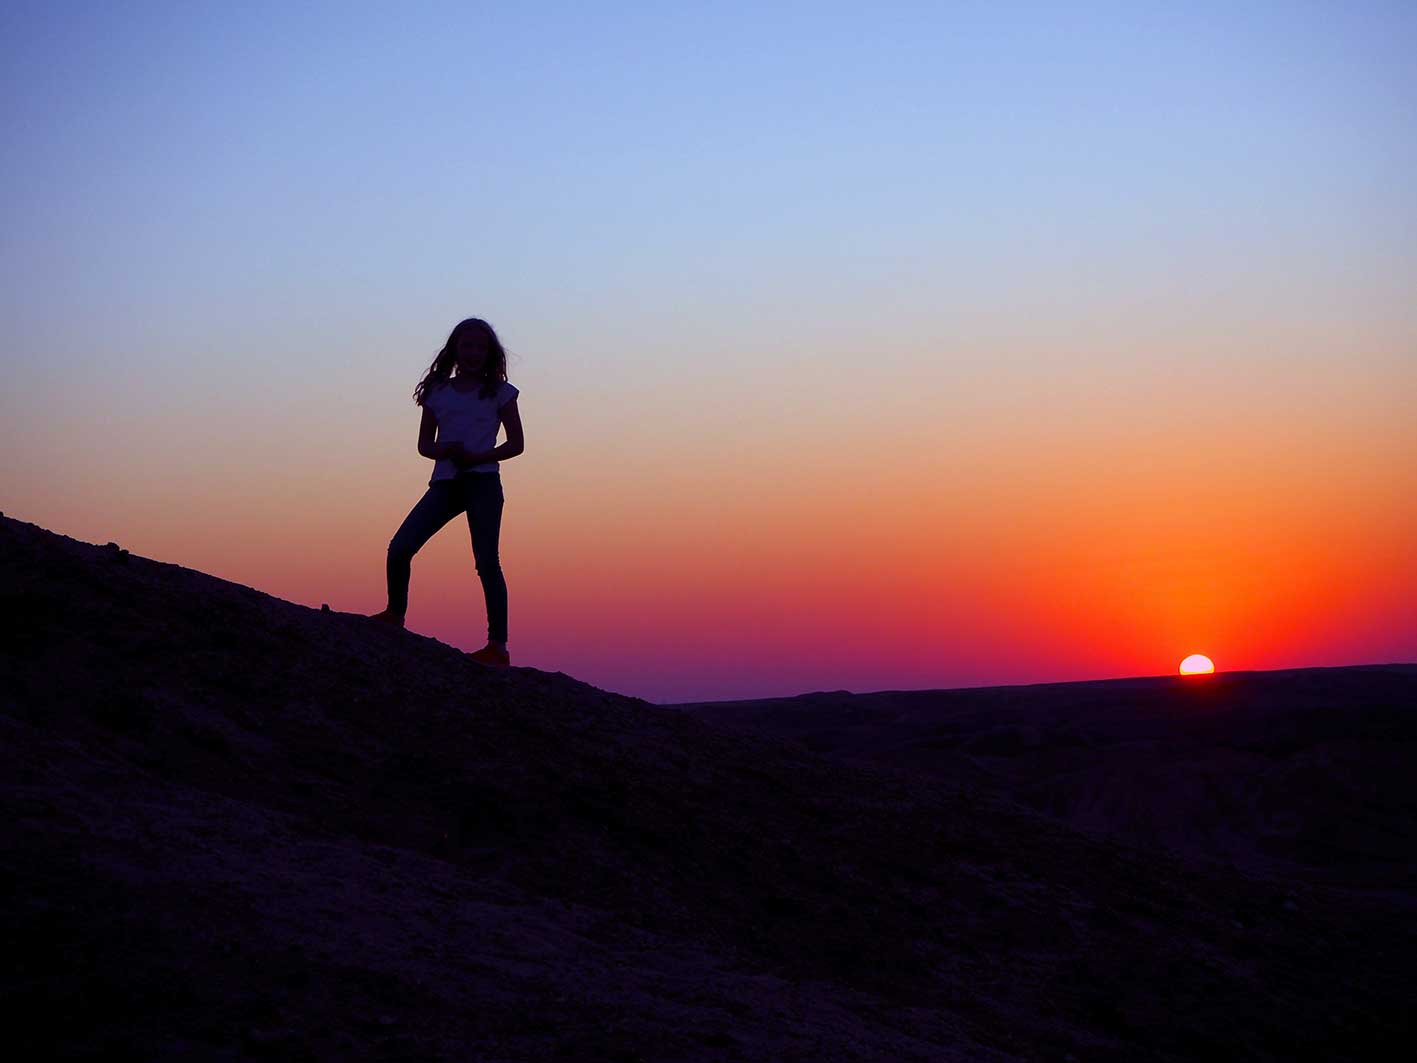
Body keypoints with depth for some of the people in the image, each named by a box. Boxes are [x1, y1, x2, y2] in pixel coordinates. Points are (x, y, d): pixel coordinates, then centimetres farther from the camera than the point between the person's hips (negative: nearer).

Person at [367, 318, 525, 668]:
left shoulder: (499, 392, 6)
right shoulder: (437, 392, 13)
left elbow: (516, 444, 4)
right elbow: (424, 445, 14)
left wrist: (476, 458, -11)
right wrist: (444, 451, -10)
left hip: (482, 481, -3)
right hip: (444, 481, 3)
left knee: (486, 561, -10)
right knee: (399, 549, -9)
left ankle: (498, 646, -11)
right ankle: (395, 614, 14)